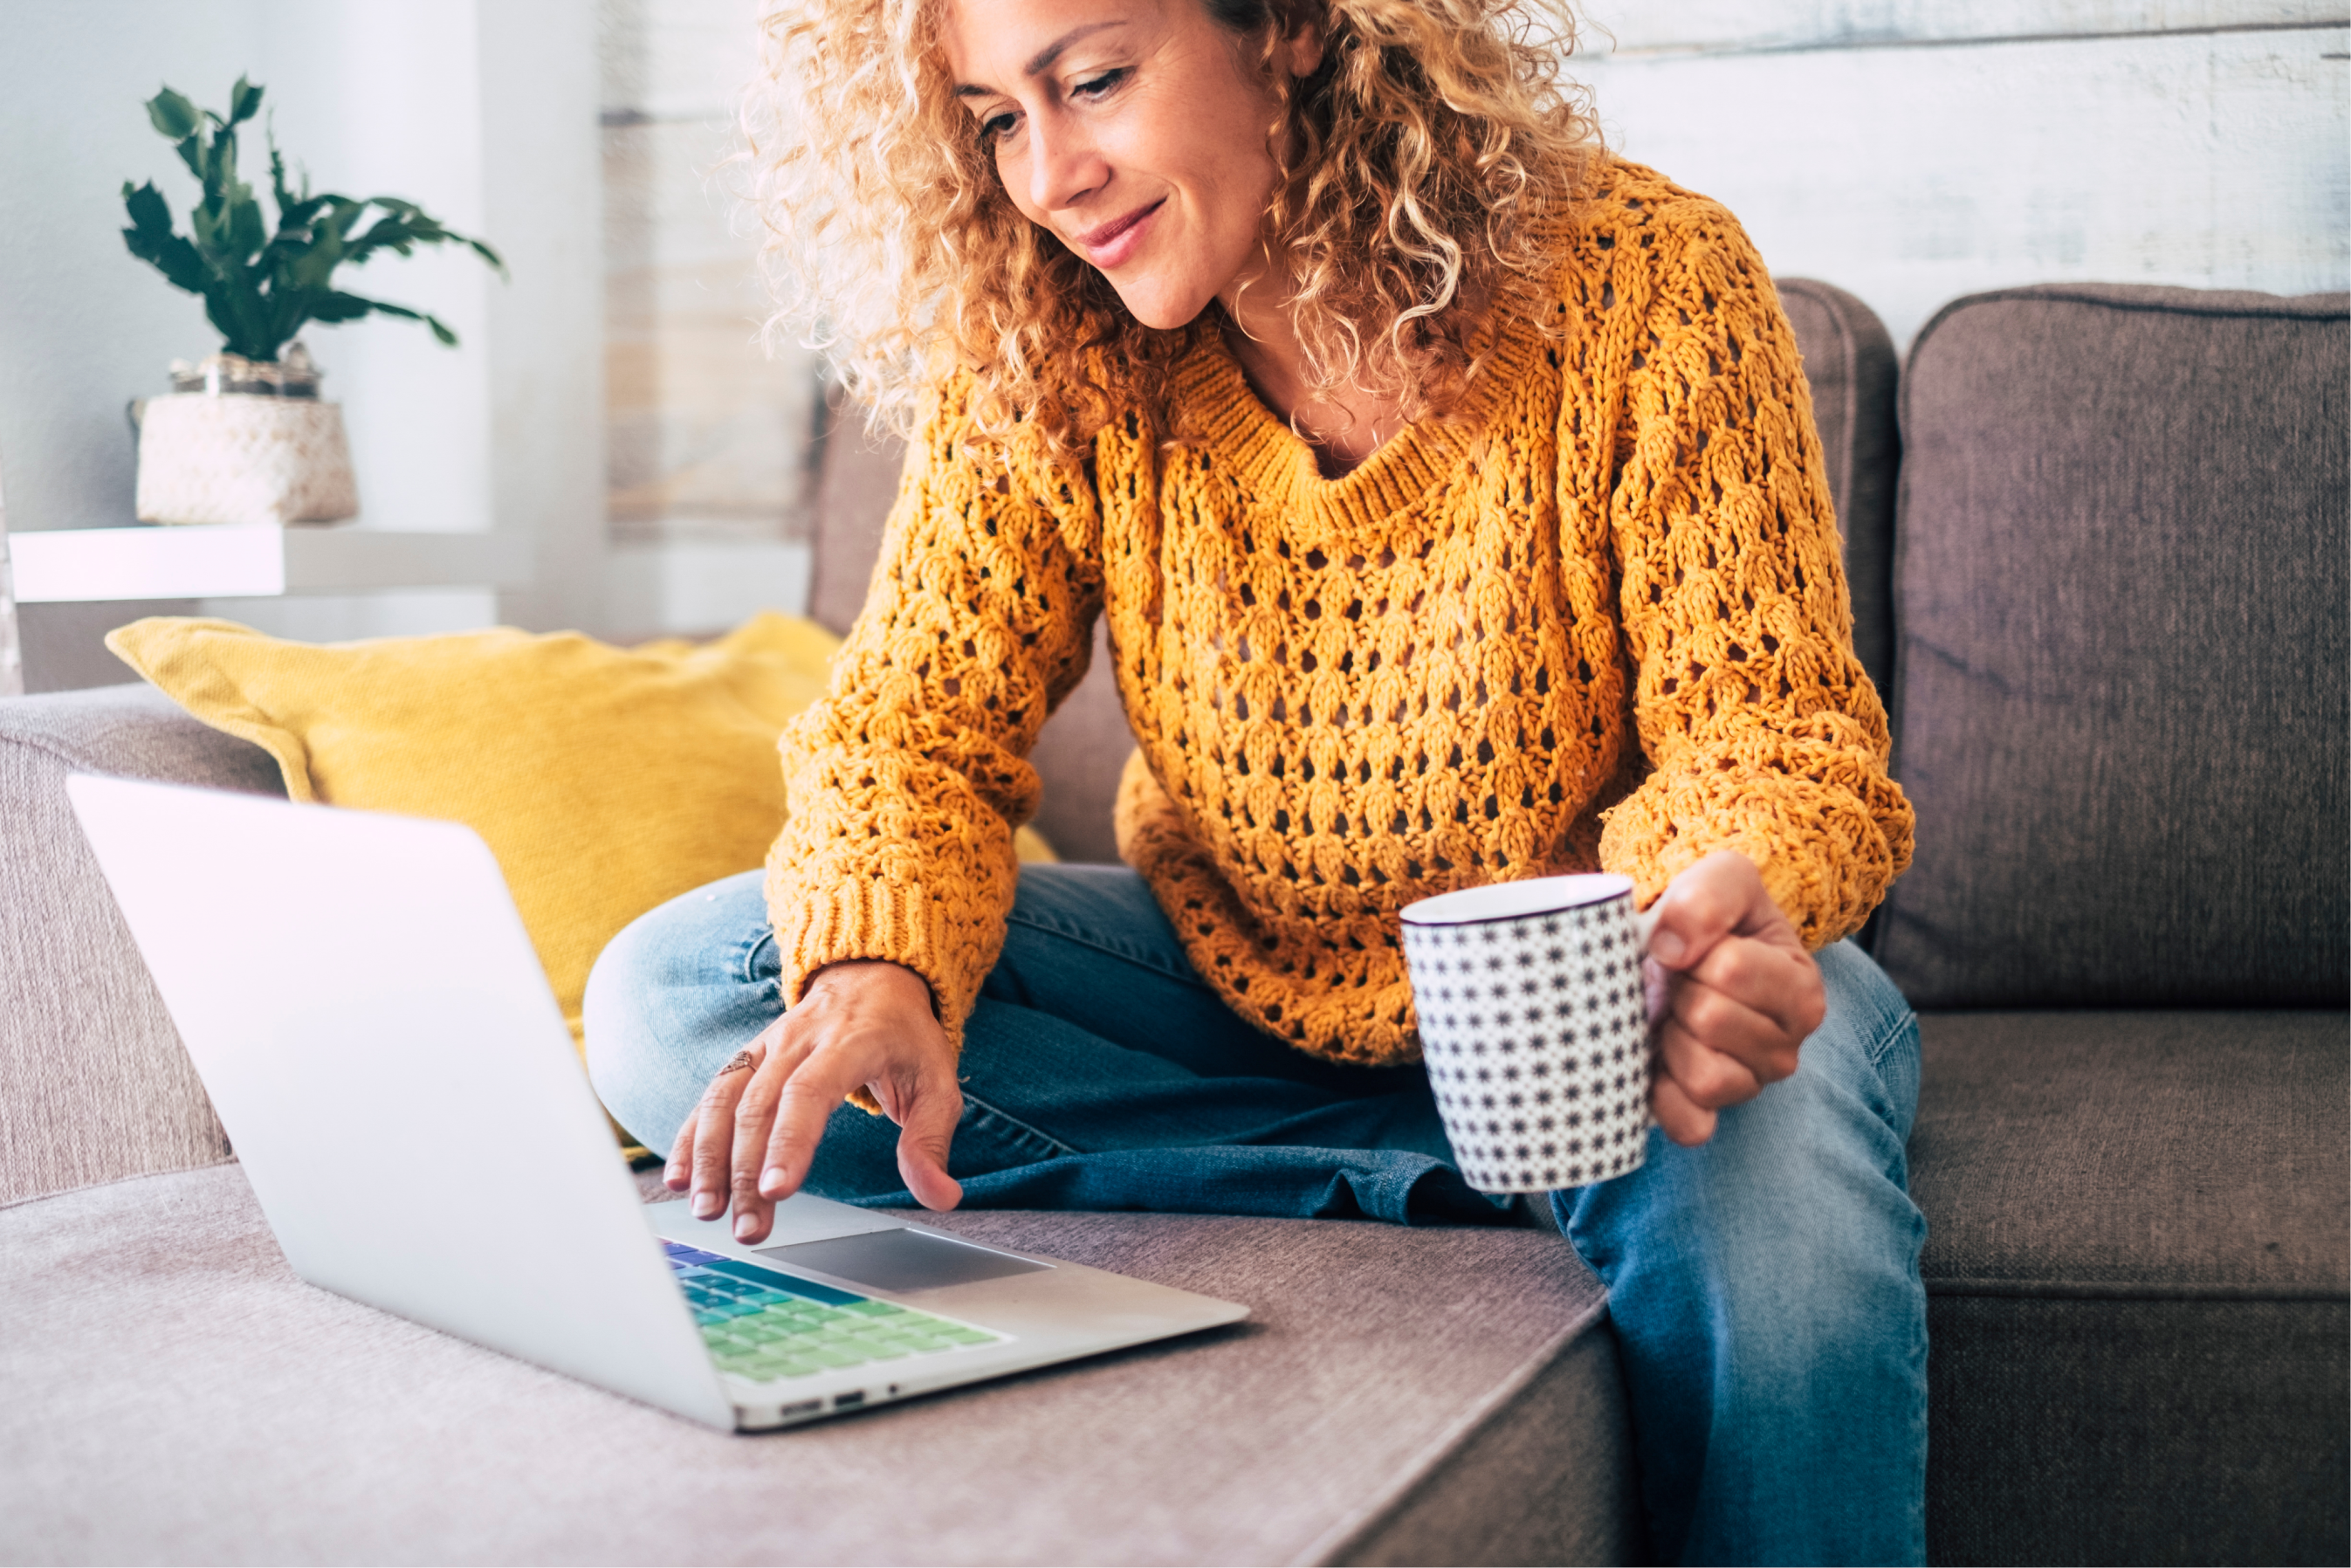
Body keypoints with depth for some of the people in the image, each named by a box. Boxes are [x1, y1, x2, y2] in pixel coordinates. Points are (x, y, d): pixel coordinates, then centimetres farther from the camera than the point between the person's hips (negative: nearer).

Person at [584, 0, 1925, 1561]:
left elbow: (1764, 725, -17)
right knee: (669, 998, -17)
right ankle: (1423, 1192, -19)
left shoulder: (1647, 281, -17)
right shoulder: (1039, 357, -9)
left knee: (1774, 1181, -40)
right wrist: (877, 974, -35)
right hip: (1234, 981, 4)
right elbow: (916, 719, -12)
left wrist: (1723, 914, -42)